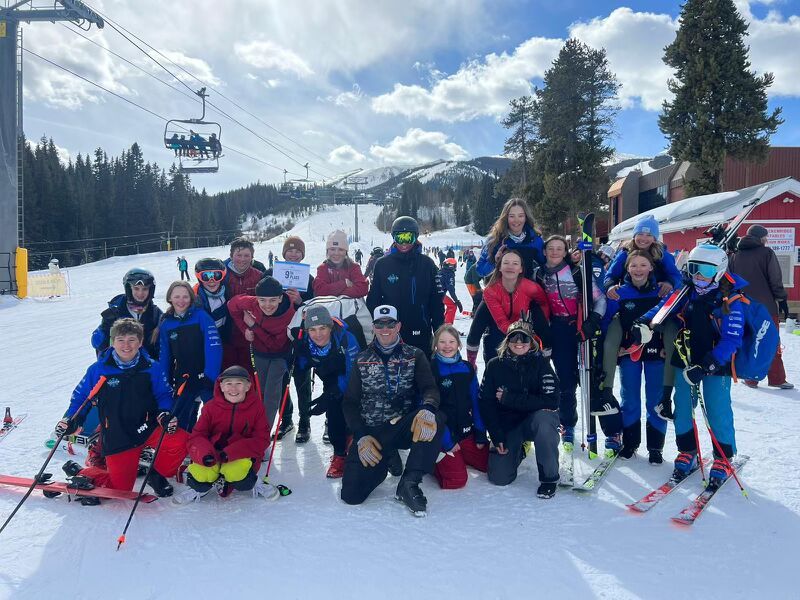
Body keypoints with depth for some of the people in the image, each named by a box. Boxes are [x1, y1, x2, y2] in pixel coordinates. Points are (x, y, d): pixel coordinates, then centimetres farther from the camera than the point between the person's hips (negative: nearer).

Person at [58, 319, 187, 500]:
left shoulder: (152, 368, -2)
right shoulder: (98, 369, -2)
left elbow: (164, 395, 5)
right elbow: (80, 397, 9)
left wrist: (164, 414, -15)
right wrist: (71, 420, -6)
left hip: (148, 429, 1)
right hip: (117, 437, -1)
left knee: (179, 440, -28)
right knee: (120, 488, 2)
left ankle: (157, 474, 3)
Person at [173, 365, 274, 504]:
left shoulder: (256, 406, -5)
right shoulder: (211, 407, -2)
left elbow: (262, 439, -10)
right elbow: (196, 436, -4)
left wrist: (231, 453, -23)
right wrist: (205, 453, -29)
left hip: (242, 456, -2)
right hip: (213, 456, 2)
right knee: (200, 474, -27)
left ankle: (254, 484, 3)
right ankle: (198, 487, 13)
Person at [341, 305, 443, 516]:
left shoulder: (415, 356, 7)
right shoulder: (362, 361, 10)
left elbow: (430, 388, -6)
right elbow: (350, 402, 7)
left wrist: (427, 409, -31)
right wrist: (361, 436, -8)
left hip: (404, 428, 0)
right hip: (370, 433, 1)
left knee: (435, 419, -33)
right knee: (351, 494, -15)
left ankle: (409, 483, -20)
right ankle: (383, 461, 15)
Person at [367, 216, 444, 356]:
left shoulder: (427, 264, 0)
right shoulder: (382, 265, 2)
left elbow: (437, 301, 2)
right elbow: (373, 299, 5)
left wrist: (440, 331, 0)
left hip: (420, 332, 0)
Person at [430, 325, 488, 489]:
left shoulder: (467, 368, 6)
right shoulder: (430, 369, -11)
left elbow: (476, 403, 8)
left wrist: (481, 435, 2)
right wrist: (446, 441, -17)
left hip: (467, 433, 6)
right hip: (443, 436, -6)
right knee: (456, 480, -18)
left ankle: (459, 456, 23)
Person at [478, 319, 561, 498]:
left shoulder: (540, 363, -10)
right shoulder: (495, 365, -4)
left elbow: (551, 401, -21)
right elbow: (486, 403, -3)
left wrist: (508, 398, -18)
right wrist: (497, 437, -10)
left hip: (535, 419, -2)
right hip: (507, 425, 2)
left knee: (543, 419, -37)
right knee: (499, 477, -11)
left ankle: (549, 477, -14)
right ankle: (518, 450, 24)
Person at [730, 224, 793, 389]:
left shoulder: (735, 256, 7)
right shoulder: (766, 253, -7)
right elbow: (776, 280, -9)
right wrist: (782, 300, 1)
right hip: (766, 306, -4)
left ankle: (751, 378, 12)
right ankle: (776, 379, 9)